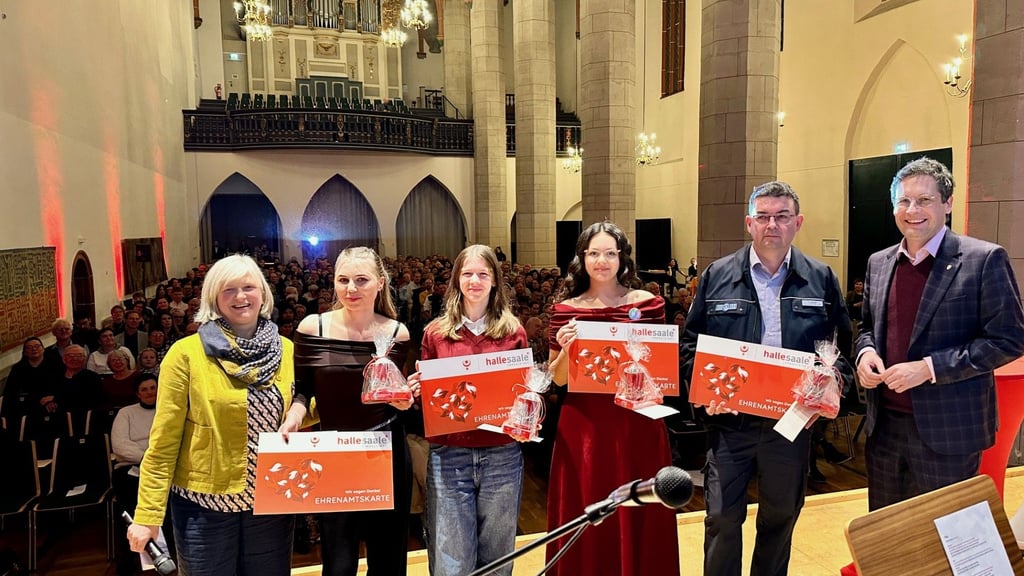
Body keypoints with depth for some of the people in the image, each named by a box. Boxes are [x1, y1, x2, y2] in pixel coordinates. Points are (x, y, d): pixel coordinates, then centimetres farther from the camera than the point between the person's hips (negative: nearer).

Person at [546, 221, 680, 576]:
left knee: (637, 520, 10)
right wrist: (566, 349, -15)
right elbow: (556, 378, 4)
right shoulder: (566, 310, 1)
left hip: (636, 424, 0)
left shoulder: (648, 304, 0)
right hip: (583, 426, 1)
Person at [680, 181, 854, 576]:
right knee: (722, 518, 4)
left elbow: (843, 343, 8)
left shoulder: (821, 280, 4)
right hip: (729, 418, -1)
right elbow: (690, 342, 1)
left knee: (781, 517, 17)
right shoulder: (717, 276, 0)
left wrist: (837, 377, -11)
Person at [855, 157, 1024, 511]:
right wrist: (866, 352, -5)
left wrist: (931, 367, -20)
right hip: (884, 425, 5)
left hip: (948, 430, -5)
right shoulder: (878, 263, 8)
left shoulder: (984, 260, -9)